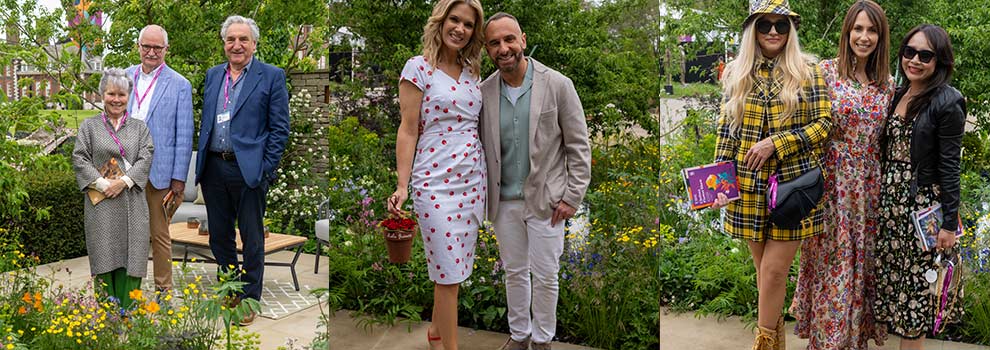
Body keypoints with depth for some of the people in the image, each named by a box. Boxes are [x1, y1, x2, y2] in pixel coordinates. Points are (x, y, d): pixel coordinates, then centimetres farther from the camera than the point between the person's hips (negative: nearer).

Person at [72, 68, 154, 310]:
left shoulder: (139, 127, 14)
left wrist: (124, 181, -12)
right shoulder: (89, 126, 11)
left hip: (131, 202, 1)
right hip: (101, 203, -1)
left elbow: (146, 158, 2)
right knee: (104, 257, -2)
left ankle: (127, 312, 2)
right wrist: (102, 183, -11)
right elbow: (79, 159, 2)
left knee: (130, 257, -3)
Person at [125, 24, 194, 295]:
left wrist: (179, 178, -8)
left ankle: (163, 290, 15)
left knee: (159, 234, 6)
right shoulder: (125, 77, 9)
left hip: (158, 171, -3)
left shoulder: (179, 85, -2)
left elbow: (184, 136, -3)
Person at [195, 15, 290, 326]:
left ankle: (250, 298, 18)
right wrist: (201, 163, 10)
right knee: (219, 235, 14)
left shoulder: (272, 76, -4)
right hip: (213, 168, 5)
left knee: (252, 238, 5)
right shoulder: (213, 75, 13)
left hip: (249, 169, -5)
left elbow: (280, 128, -6)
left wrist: (266, 170, -11)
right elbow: (205, 121, 17)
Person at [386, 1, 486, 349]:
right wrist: (402, 186, -13)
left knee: (454, 267, 14)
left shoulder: (471, 72, 11)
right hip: (436, 183, -6)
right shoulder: (418, 68, -6)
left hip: (472, 181, 6)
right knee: (448, 273, -1)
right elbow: (407, 131, -7)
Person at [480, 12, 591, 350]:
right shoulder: (485, 91, -2)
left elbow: (578, 145, -6)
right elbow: (480, 145, 6)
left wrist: (572, 196, -8)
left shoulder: (557, 85, -10)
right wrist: (483, 196, -1)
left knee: (544, 275, 8)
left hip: (545, 199, -3)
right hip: (504, 201, 3)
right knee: (514, 272, 16)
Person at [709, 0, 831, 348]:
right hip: (749, 186, 3)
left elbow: (824, 123, -3)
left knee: (774, 270, -3)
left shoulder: (808, 70, 0)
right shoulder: (736, 73, 6)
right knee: (764, 267, 12)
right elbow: (726, 129, 7)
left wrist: (775, 143, -15)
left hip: (794, 185, -2)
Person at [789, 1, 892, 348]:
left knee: (861, 261, 11)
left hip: (868, 187, 4)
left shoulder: (887, 83, 7)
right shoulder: (826, 71, -6)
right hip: (832, 182, -3)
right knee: (832, 259, 3)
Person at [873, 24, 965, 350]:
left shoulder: (947, 103, -13)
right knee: (893, 276, 14)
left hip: (922, 204, -6)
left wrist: (949, 223, -13)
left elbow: (949, 167, -13)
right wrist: (884, 195, 13)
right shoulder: (899, 94, 8)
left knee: (915, 282, 5)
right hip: (890, 200, 6)